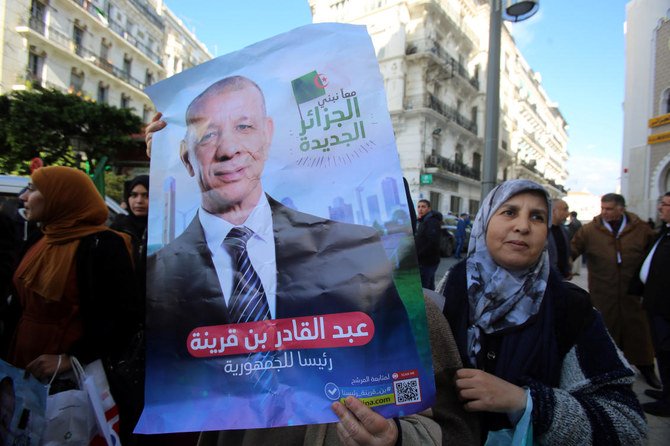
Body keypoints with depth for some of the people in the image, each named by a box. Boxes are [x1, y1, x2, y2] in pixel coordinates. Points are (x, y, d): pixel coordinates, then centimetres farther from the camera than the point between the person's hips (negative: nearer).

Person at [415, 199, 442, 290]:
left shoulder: (432, 222, -14)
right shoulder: (420, 221, 17)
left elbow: (432, 243, -24)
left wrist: (418, 255, -19)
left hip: (428, 262, -10)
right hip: (424, 261, 10)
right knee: (429, 287, 18)